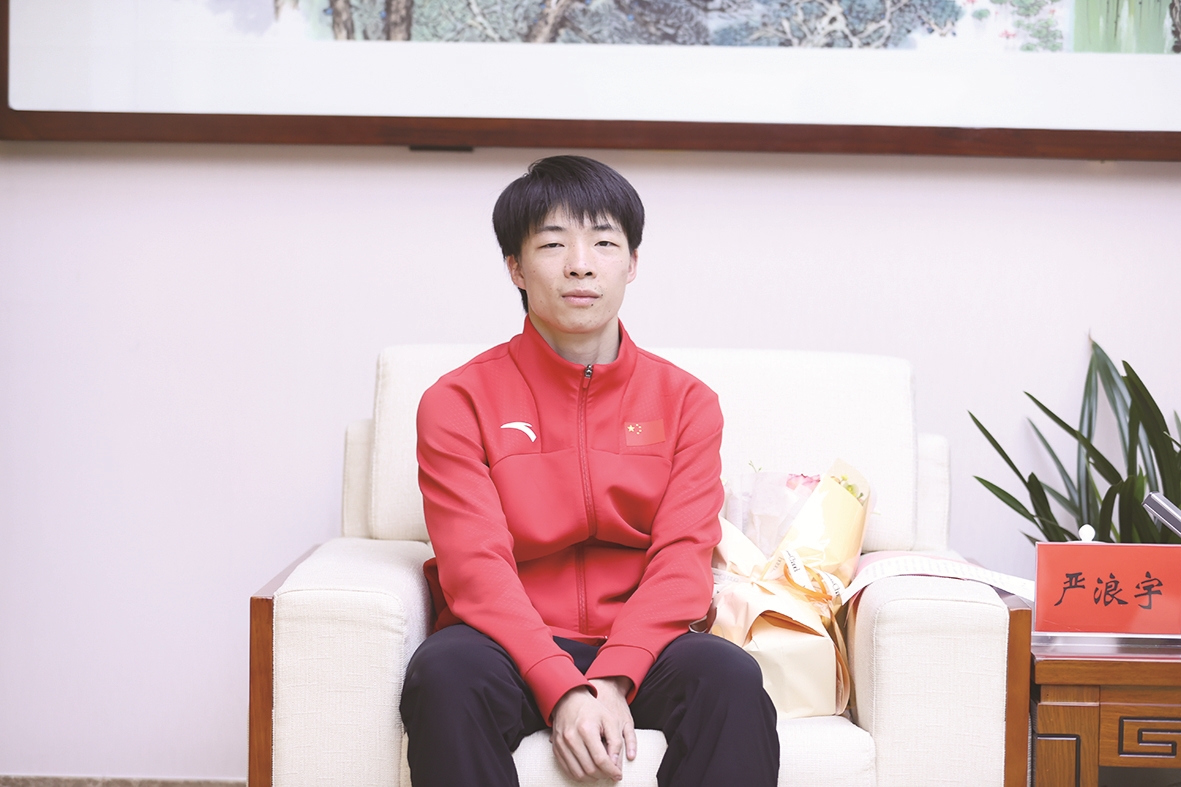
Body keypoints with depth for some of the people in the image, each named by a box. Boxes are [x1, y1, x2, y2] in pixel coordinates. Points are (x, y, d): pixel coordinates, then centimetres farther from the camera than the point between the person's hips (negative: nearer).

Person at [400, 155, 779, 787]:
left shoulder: (685, 401, 8)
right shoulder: (457, 402, 2)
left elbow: (682, 560, -3)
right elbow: (476, 568, -9)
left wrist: (610, 681, -20)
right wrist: (563, 689, -25)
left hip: (638, 644, 1)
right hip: (510, 646, -1)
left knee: (731, 677, -30)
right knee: (443, 675, -34)